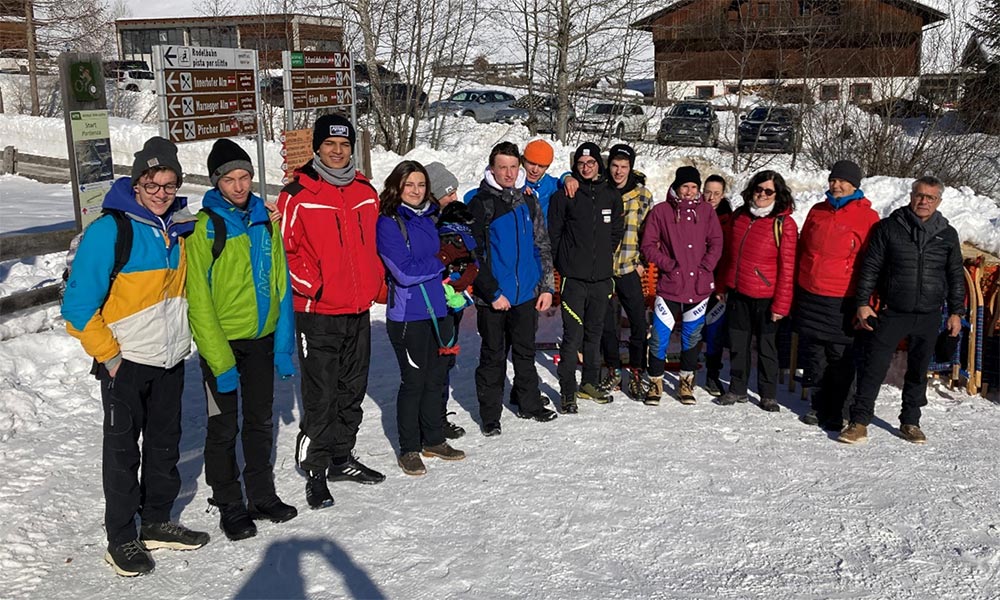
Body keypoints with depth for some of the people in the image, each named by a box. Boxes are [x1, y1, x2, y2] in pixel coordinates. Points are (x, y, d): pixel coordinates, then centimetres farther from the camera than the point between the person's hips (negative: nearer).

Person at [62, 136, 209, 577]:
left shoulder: (179, 227, 2)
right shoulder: (110, 230, -17)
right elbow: (79, 304, -16)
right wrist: (107, 354, -14)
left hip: (170, 359, 6)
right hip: (126, 362, -6)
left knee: (165, 445, 16)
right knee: (123, 451, 6)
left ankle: (157, 523, 32)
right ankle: (121, 539, 19)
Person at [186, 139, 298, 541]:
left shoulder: (264, 220, 2)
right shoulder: (203, 227, -13)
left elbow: (280, 284, 4)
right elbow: (198, 301, -15)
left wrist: (284, 344, -1)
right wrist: (220, 361, -18)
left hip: (261, 338, 5)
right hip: (222, 342, -4)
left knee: (260, 421, 16)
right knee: (224, 428, 8)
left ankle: (263, 495, 32)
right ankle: (230, 506, 23)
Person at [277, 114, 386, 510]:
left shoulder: (366, 192, 9)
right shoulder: (297, 196, -8)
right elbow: (282, 250, -8)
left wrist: (375, 282, 10)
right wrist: (313, 285, -16)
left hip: (359, 310, 6)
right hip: (316, 313, -6)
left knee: (352, 390, 15)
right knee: (320, 395, -3)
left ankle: (342, 458, 30)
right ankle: (315, 470, 11)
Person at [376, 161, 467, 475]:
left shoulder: (430, 218, 11)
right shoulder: (388, 223, -11)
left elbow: (452, 248, 22)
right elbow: (405, 272, -19)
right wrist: (442, 259, -9)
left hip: (438, 309, 7)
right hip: (408, 316, -7)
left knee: (436, 376, 14)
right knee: (414, 381, 2)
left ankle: (433, 440, 29)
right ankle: (409, 449, 16)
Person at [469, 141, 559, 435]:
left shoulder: (528, 201, 8)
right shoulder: (480, 203, -8)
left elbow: (542, 247, 12)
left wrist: (546, 287, 6)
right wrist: (493, 293, -13)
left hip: (527, 294, 4)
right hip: (493, 298, -4)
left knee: (525, 352, 16)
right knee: (493, 356, 5)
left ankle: (529, 403, 31)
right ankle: (490, 415, 16)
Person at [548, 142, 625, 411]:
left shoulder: (612, 195, 8)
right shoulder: (564, 195, -3)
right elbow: (554, 232, -1)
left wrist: (606, 255, 10)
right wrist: (563, 262, -1)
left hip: (601, 277, 4)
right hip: (573, 277, -4)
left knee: (595, 331, 14)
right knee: (573, 335, -7)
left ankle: (590, 383, 27)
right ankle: (568, 390, 2)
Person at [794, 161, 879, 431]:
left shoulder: (867, 217, -4)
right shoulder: (817, 211, 10)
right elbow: (802, 249, 17)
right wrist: (796, 287, 14)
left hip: (842, 301, -5)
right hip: (809, 296, 5)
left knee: (840, 358, 1)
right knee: (813, 355, 12)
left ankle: (833, 413, 13)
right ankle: (818, 406, 26)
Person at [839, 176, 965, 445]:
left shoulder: (947, 234, 7)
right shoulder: (889, 227, 0)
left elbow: (956, 276, 13)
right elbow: (870, 266, 0)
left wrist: (956, 312, 9)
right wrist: (863, 303, -5)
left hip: (929, 316, 3)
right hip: (892, 312, -2)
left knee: (918, 370, 12)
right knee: (874, 366, -5)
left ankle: (910, 422, 25)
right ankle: (859, 422, 2)